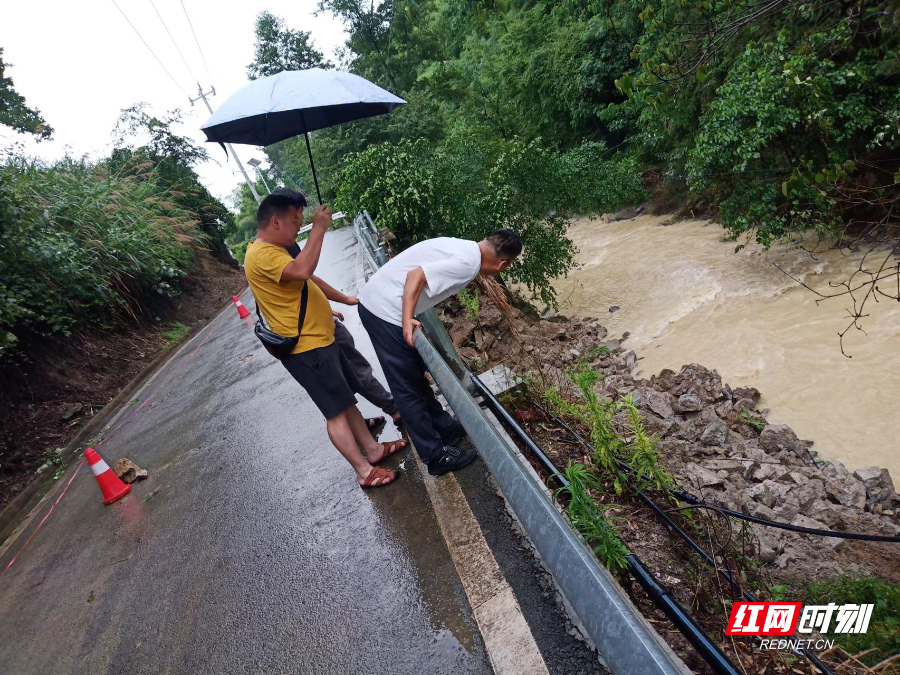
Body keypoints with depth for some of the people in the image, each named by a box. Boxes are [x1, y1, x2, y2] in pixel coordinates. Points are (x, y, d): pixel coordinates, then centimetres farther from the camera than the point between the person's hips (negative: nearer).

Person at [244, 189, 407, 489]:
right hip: (306, 349, -11)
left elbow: (309, 279, 24)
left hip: (320, 341, 11)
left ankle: (372, 448, 29)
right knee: (336, 411, -3)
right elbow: (302, 270, -36)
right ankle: (364, 471, 9)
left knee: (346, 400, 16)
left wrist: (347, 299, 25)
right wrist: (319, 228, -25)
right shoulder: (260, 255, -19)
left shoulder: (274, 250, 16)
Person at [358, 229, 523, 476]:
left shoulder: (464, 246, 13)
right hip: (385, 311, -10)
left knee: (416, 375, 19)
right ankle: (437, 457, 14)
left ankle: (444, 428, 34)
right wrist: (407, 320, -28)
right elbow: (417, 274, -24)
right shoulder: (468, 264, -15)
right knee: (409, 389, 0)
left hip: (375, 301, 10)